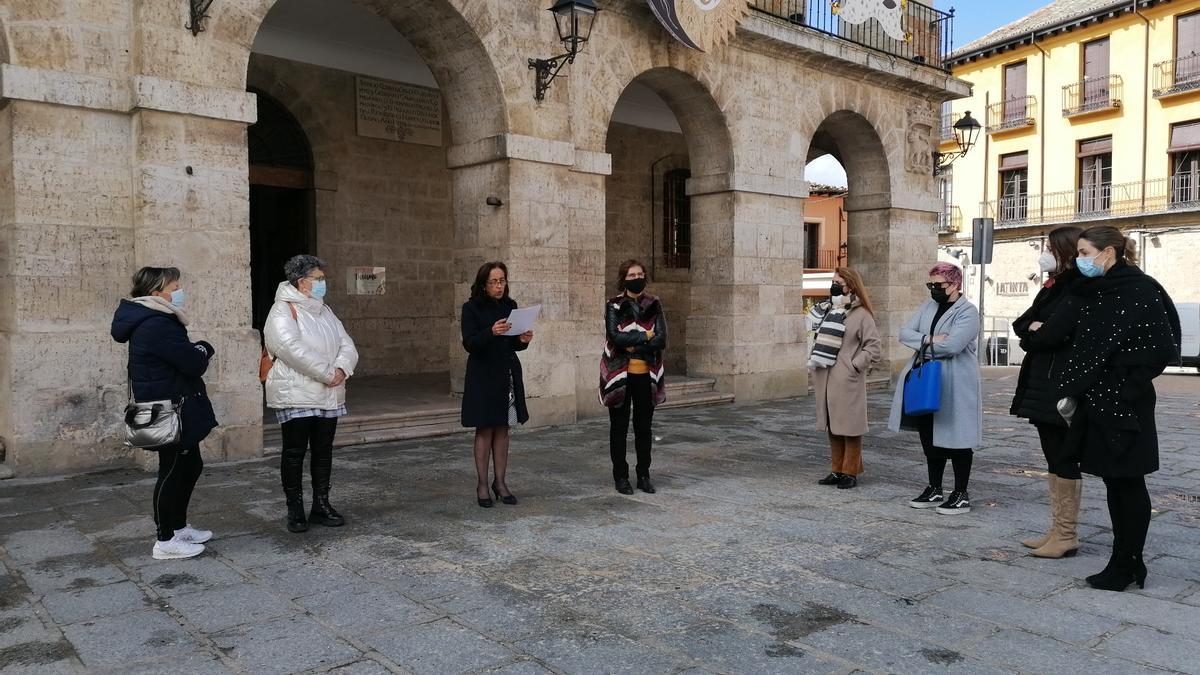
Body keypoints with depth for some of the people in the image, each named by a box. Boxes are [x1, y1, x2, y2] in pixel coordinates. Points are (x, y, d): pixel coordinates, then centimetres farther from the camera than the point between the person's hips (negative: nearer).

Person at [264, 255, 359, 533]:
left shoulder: (323, 310, 14)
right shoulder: (283, 310, -9)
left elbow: (346, 344, 8)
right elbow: (292, 348, -23)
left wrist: (342, 368, -13)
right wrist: (328, 373, -22)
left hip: (328, 396, 7)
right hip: (296, 395, -7)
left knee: (323, 451, 11)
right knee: (295, 452, 1)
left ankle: (321, 505, 21)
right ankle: (295, 510, 11)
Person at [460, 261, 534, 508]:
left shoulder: (510, 306, 8)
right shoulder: (471, 308, -6)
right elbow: (469, 344, -14)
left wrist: (523, 340, -9)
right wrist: (491, 332, -30)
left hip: (508, 374, 5)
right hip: (483, 376, -4)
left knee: (503, 430, 8)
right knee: (485, 430, 1)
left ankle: (500, 482, 16)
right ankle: (482, 485, 10)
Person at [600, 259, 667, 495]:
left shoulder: (654, 306, 4)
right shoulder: (614, 306, -2)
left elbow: (661, 340, -7)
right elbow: (615, 336, -17)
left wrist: (632, 346, -15)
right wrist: (645, 336, -13)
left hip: (646, 375, 2)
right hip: (619, 375, -2)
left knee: (644, 427, 10)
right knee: (619, 427, 6)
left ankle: (644, 475, 21)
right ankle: (620, 476, 16)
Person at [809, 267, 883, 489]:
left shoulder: (861, 315, -7)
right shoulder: (827, 310, 12)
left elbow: (874, 347, -9)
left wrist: (855, 365, -14)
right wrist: (815, 363, 6)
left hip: (847, 381, -7)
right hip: (825, 379, 7)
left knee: (849, 426, 1)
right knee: (832, 426, 13)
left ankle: (851, 472, 13)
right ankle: (837, 469, 24)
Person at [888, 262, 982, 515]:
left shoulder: (968, 311, -11)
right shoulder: (928, 306, 11)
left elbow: (951, 345, -24)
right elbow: (904, 332, 2)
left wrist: (922, 344, -9)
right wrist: (928, 340, -15)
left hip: (955, 386, -7)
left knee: (956, 438, 2)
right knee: (929, 437, 13)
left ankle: (961, 495, 14)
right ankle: (934, 490, 26)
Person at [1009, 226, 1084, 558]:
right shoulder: (1052, 287, 16)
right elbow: (1021, 323, 13)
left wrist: (1036, 331, -6)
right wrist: (1034, 328, -7)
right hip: (1041, 384, 9)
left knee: (1063, 459, -2)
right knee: (1054, 458, 13)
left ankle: (1067, 536, 7)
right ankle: (1057, 530, 21)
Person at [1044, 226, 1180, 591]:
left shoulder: (1142, 290, -11)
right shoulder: (1093, 293, 11)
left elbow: (1161, 348, -16)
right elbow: (1080, 347, 11)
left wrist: (1129, 387, -13)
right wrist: (1072, 390, 2)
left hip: (1125, 405, -8)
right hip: (1097, 402, 8)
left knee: (1127, 483, 2)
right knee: (1114, 482, 13)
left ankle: (1126, 565, 12)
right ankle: (1127, 562, 23)